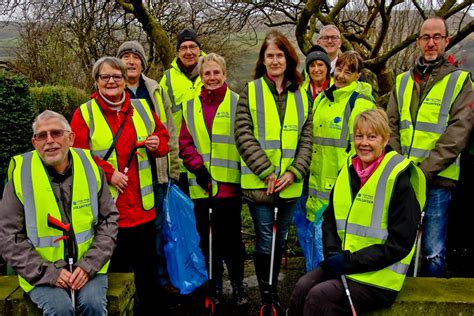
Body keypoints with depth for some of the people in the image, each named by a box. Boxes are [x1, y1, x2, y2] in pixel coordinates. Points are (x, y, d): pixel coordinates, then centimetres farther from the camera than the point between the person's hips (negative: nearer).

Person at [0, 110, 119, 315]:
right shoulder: (21, 175, -5)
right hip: (42, 273, -1)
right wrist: (49, 272, -12)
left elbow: (109, 220, 4)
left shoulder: (90, 168, 0)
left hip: (88, 267, 1)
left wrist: (89, 265, -8)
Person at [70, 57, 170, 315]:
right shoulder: (84, 114, -2)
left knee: (146, 267, 13)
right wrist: (108, 172, -16)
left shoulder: (142, 107, 9)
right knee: (116, 267, 7)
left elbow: (163, 136, 17)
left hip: (143, 206, 4)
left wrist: (158, 144, -5)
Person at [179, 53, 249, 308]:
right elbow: (184, 143, 7)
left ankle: (238, 287, 19)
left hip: (229, 183, -3)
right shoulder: (191, 106, 11)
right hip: (201, 184, 3)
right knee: (207, 238, 10)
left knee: (231, 236, 2)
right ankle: (215, 287, 26)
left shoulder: (237, 103, 2)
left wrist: (245, 170, -8)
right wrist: (197, 166, -7)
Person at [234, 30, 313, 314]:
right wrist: (266, 172, -13)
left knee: (281, 241, 14)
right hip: (259, 183, -3)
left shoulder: (301, 95, 9)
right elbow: (244, 135, -7)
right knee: (265, 242, 1)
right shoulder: (251, 91, 1)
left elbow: (307, 137, 5)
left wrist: (294, 172, -9)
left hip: (290, 184, 3)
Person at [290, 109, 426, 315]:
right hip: (341, 264, 6)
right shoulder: (348, 171, 8)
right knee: (302, 287, -18)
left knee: (318, 297, -24)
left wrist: (350, 261, -17)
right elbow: (330, 219, 15)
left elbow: (400, 243, -15)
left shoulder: (399, 179, -12)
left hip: (379, 276, -6)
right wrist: (332, 252, -4)